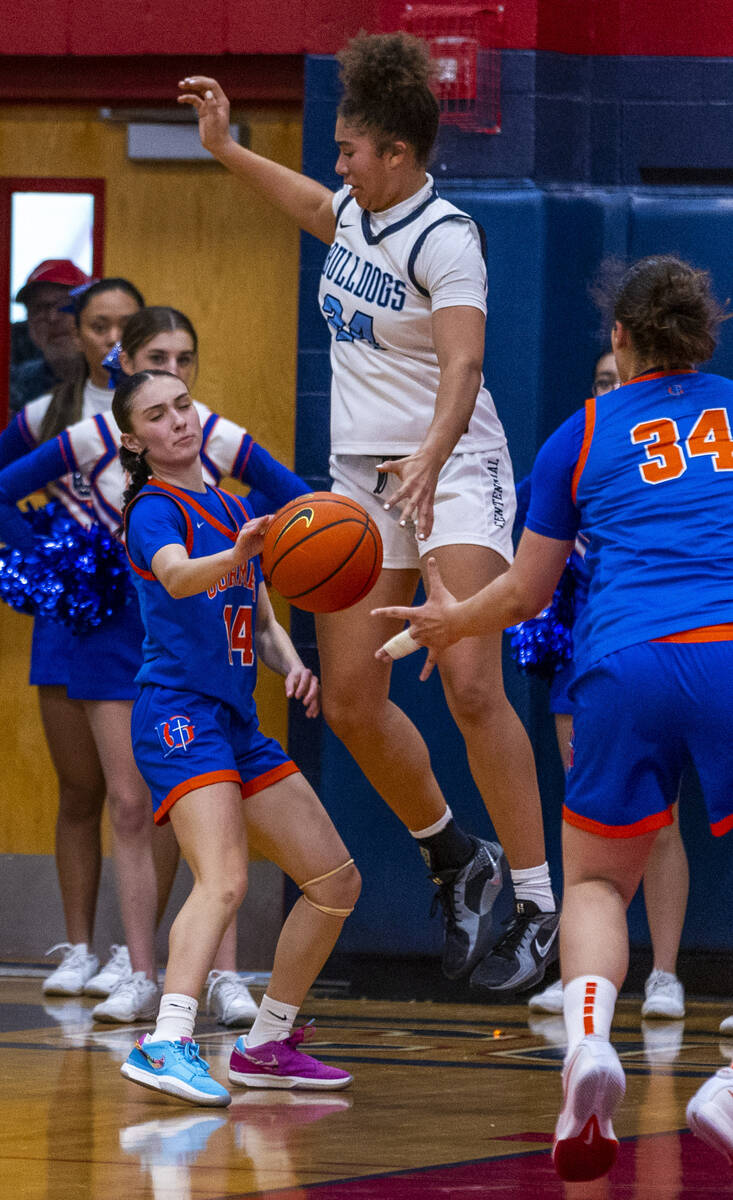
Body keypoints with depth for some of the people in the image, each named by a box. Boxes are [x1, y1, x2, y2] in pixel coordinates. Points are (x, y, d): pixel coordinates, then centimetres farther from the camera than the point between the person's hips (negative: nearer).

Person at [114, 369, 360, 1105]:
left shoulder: (234, 511, 19)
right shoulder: (155, 510, -5)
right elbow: (178, 577, -28)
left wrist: (291, 665, 1)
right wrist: (237, 555, -48)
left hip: (237, 723, 8)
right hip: (179, 711, -8)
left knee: (337, 883, 9)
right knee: (223, 881, -29)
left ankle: (266, 1046, 17)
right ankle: (168, 1045, -43)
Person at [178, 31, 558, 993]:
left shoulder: (445, 239, -17)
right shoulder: (357, 210, 7)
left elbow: (463, 365, -32)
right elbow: (313, 206, 33)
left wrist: (431, 460, -47)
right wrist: (226, 149, 33)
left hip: (452, 472, -8)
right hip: (361, 480, 8)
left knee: (470, 684, -21)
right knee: (349, 700, 3)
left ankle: (536, 901, -18)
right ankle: (454, 857, 24)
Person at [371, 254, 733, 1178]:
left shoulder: (583, 434, 17)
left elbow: (526, 591, 24)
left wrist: (452, 623, 42)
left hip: (625, 663, 1)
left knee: (595, 882, 18)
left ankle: (588, 1040, -13)